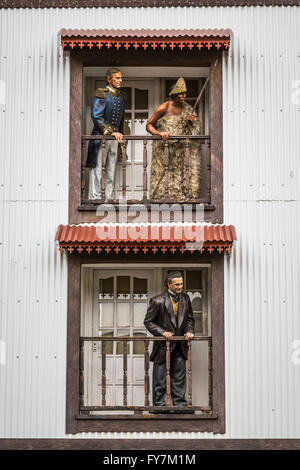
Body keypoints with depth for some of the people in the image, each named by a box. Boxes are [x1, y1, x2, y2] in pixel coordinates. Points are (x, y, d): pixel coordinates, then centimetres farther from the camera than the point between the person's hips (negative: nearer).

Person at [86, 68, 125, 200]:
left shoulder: (121, 96, 14)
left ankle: (108, 197, 14)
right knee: (97, 168, -6)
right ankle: (95, 197, -5)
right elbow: (96, 116, -15)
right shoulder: (102, 94, -8)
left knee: (111, 169, 8)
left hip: (114, 137, 7)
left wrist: (120, 135, 18)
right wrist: (110, 132, -18)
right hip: (100, 136, -7)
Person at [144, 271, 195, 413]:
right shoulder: (158, 301, -12)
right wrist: (162, 332, -18)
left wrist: (189, 330, -5)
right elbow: (148, 321, -7)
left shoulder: (185, 299, 5)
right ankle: (159, 404, 12)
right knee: (160, 377, 3)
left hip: (179, 346, 5)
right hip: (163, 345, -4)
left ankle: (180, 404, 16)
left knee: (179, 377, 9)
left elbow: (189, 319, 15)